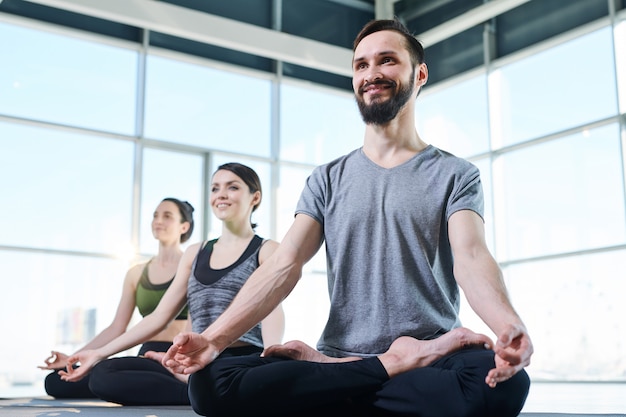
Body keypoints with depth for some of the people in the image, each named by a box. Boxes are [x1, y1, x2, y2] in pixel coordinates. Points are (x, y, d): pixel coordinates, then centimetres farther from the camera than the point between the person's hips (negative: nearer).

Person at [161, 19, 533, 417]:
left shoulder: (455, 175, 6)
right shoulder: (327, 180, 14)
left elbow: (471, 257, -12)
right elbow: (285, 264, 1)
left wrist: (509, 324, -36)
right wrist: (214, 338, -16)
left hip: (432, 357, -2)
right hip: (339, 353, 3)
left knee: (504, 383, -38)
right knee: (210, 380, -24)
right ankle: (397, 366, -16)